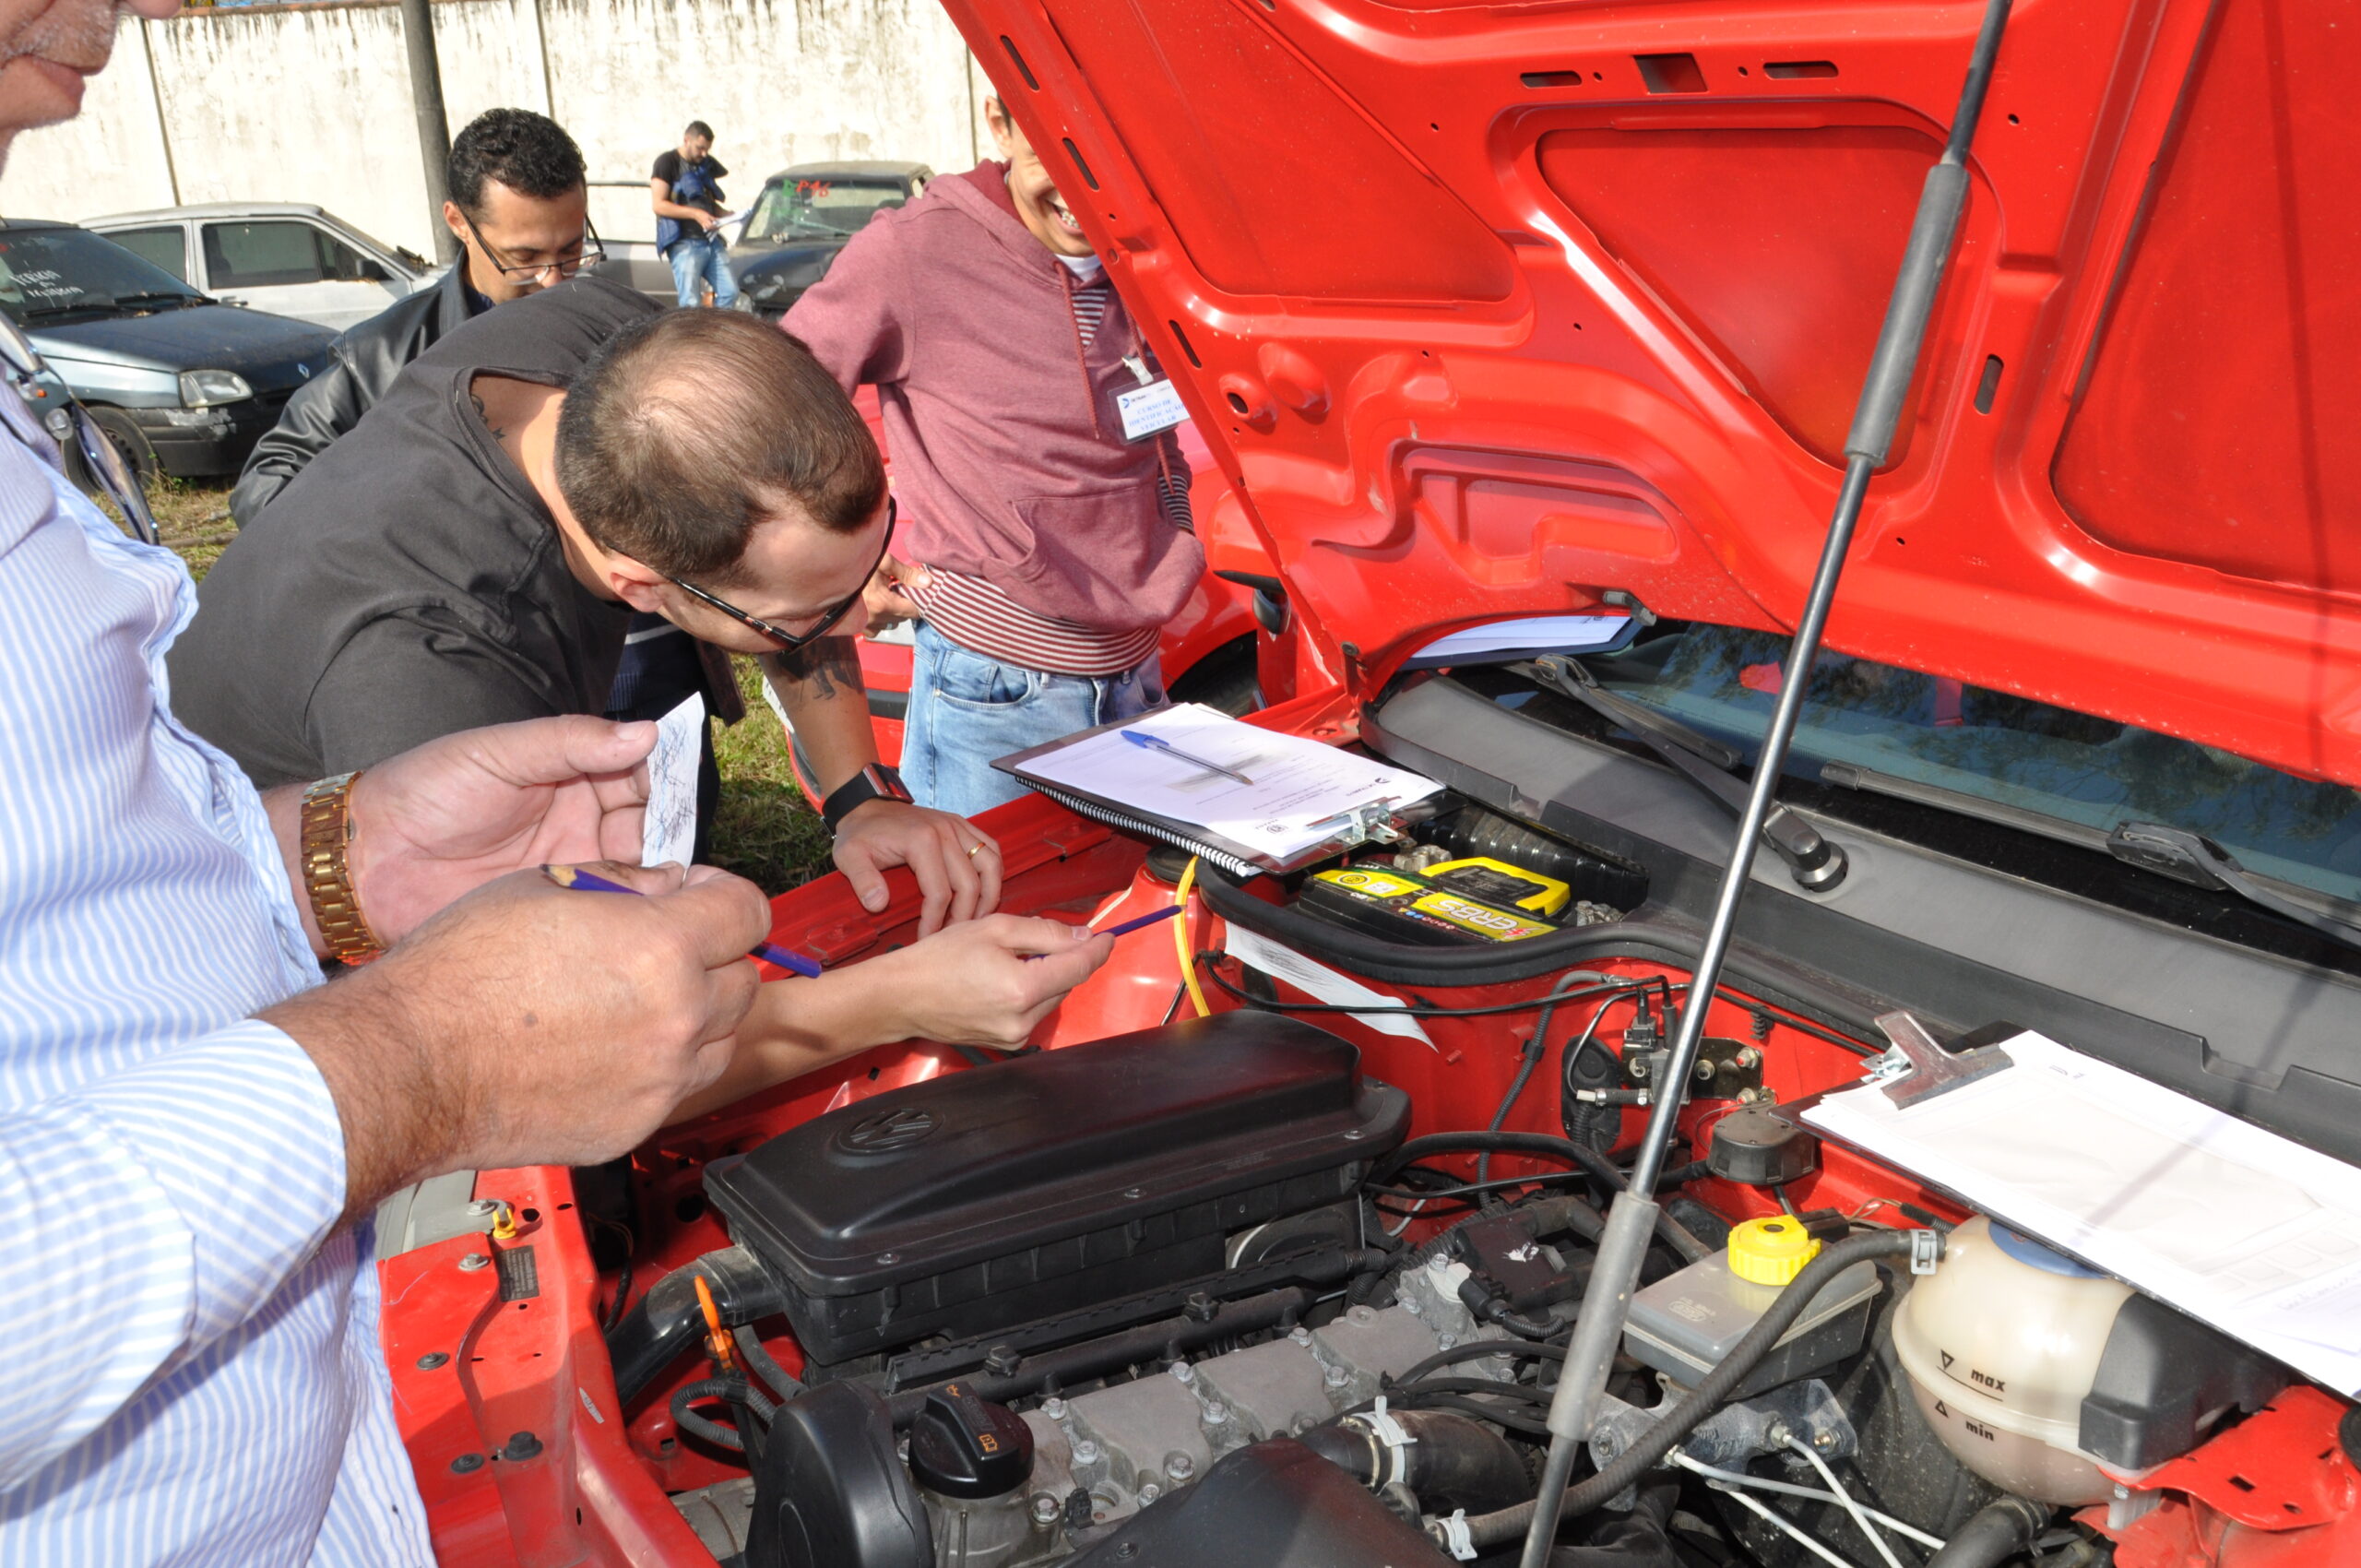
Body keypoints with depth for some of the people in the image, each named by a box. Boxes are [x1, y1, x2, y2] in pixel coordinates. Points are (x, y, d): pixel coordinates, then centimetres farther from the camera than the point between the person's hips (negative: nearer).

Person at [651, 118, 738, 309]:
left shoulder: (707, 164, 17)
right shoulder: (667, 162, -3)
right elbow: (658, 205, -10)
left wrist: (727, 214, 4)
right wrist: (695, 213, -18)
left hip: (711, 241, 7)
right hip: (685, 243, -7)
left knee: (729, 292, -1)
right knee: (691, 304, -12)